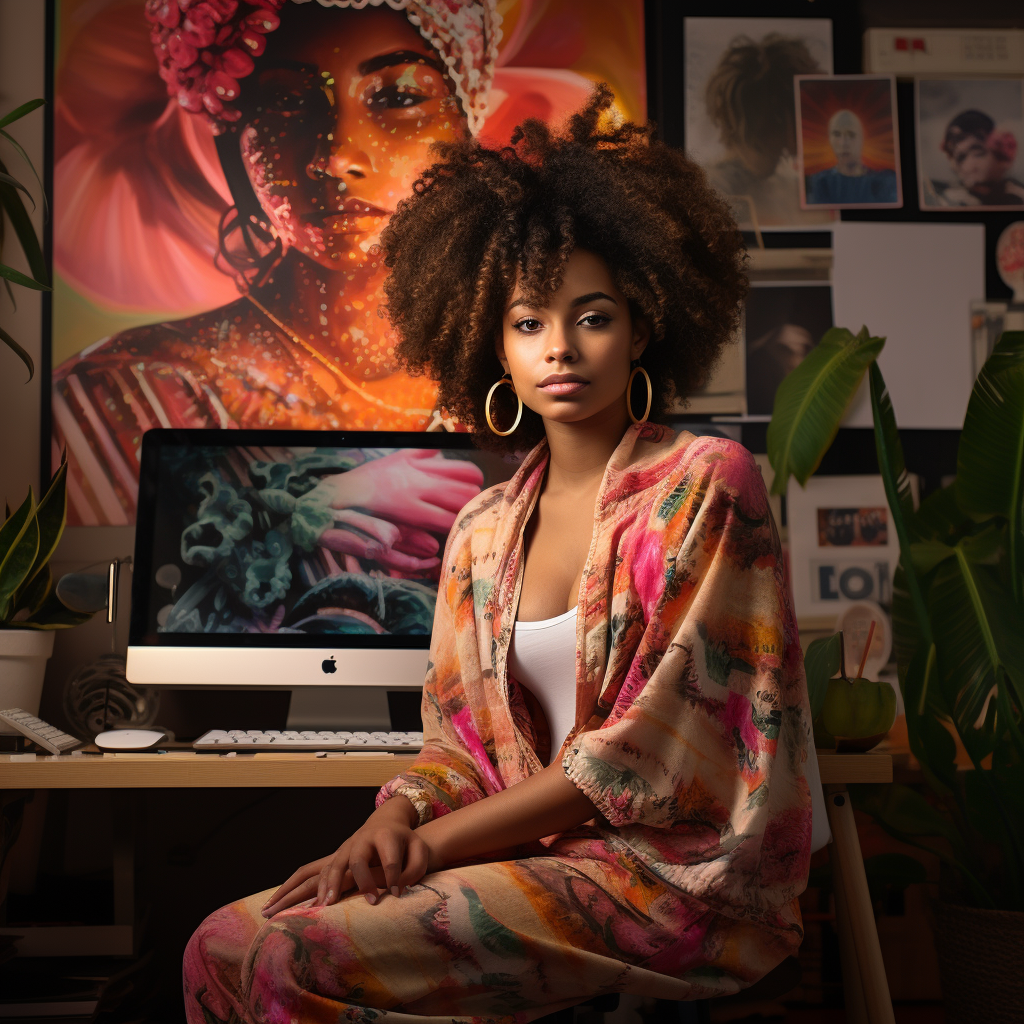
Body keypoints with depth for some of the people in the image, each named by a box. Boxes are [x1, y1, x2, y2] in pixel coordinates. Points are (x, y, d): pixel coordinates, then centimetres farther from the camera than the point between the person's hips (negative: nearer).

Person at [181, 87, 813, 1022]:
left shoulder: (706, 483, -8)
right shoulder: (484, 531, 11)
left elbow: (646, 747, -13)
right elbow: (463, 742, 13)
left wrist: (440, 842, -13)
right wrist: (392, 819, -10)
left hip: (677, 872, -6)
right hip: (538, 860, 6)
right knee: (225, 943, -11)